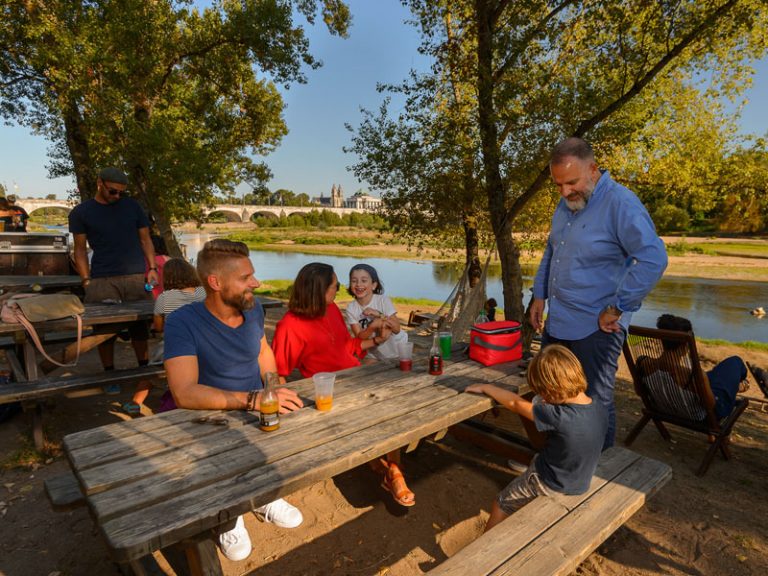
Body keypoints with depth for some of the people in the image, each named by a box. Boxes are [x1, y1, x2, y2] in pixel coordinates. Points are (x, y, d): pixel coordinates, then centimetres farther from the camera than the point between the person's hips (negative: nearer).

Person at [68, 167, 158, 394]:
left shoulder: (132, 206, 10)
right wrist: (86, 280, 0)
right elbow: (80, 248, 8)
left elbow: (145, 239, 12)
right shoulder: (81, 212, 7)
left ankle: (144, 369, 15)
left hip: (137, 277, 1)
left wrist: (152, 268, 1)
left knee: (140, 325, 4)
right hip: (102, 280, -1)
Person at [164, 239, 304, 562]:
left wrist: (276, 390, 2)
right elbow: (185, 393, -33)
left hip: (258, 413, 5)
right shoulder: (182, 323, -21)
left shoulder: (253, 309, -4)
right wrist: (254, 399, -40)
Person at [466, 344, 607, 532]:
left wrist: (486, 387, -6)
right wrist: (548, 406, -5)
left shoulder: (556, 416, -35)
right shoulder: (601, 410, -16)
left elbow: (515, 403, -21)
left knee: (500, 505, 15)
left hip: (548, 485, -6)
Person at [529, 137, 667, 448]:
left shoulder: (620, 204, -17)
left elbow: (653, 258, -25)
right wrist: (540, 295, 14)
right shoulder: (565, 205, 9)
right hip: (557, 322, 8)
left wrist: (616, 309, -20)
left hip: (596, 328, -8)